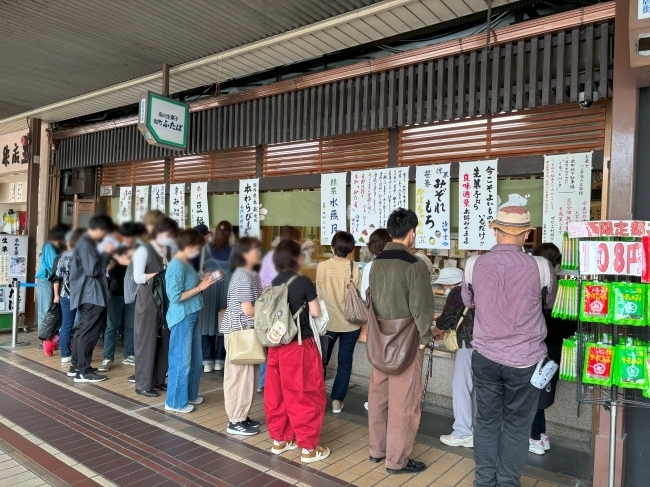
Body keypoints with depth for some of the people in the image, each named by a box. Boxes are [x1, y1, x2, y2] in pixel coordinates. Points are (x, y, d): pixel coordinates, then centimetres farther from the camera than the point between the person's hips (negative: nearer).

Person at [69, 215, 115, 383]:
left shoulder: (87, 243, 17)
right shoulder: (85, 244, -16)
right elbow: (92, 270, -21)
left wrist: (106, 256, 8)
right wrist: (106, 253, -13)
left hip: (90, 294, 11)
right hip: (91, 294, -11)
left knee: (83, 331, 16)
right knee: (89, 332, -6)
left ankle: (76, 367, 25)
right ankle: (83, 372, 0)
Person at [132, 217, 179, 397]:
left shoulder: (169, 251, 12)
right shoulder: (144, 250, -8)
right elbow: (138, 277, -15)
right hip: (148, 301, -6)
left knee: (164, 341, 10)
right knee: (147, 342, 1)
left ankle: (158, 379, 23)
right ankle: (142, 384, 11)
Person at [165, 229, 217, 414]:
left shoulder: (187, 263, 10)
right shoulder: (176, 266, -18)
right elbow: (176, 296, -22)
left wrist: (203, 281, 1)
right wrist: (200, 287, -19)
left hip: (192, 316, 10)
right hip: (182, 318, -10)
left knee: (194, 359, 18)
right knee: (181, 360, 1)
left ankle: (190, 394, 32)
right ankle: (175, 401, 15)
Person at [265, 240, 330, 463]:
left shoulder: (275, 282, 3)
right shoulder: (304, 282, -14)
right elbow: (316, 313, -8)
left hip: (277, 344, 7)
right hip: (300, 345, -6)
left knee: (277, 393, 15)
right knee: (306, 395, 5)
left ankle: (279, 439, 29)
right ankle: (308, 447, 13)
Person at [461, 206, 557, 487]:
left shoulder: (475, 265, -9)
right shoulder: (539, 267, -13)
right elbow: (549, 303, 9)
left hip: (485, 357, 2)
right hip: (525, 359, -1)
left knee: (486, 421, 16)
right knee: (517, 426, 14)